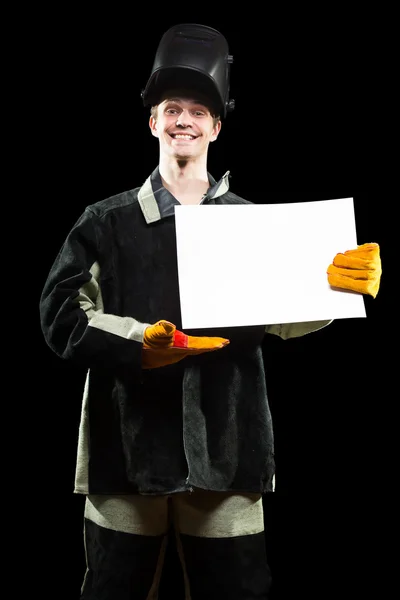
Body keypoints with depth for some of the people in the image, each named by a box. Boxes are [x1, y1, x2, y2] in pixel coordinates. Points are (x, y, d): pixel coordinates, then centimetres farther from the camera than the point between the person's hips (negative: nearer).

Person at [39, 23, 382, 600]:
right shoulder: (107, 222, 9)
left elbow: (286, 316, 0)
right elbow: (61, 314, -2)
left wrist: (335, 284, -20)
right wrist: (141, 343, -18)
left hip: (226, 449, 1)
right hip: (127, 443, 0)